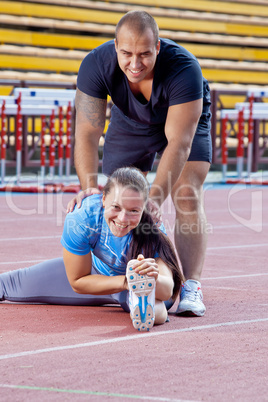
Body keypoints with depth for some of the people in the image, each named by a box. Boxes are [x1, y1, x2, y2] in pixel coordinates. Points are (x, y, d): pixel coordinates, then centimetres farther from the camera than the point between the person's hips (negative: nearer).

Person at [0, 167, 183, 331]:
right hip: (99, 273, 3)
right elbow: (77, 282, -28)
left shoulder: (153, 232, -42)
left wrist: (154, 279, -73)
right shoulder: (82, 218, -38)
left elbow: (167, 291, -49)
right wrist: (125, 282, -44)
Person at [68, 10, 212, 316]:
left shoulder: (184, 69, -41)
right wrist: (89, 186, -47)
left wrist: (155, 197, -52)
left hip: (185, 122, -3)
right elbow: (87, 132, -33)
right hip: (130, 124, 3)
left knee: (187, 196, -19)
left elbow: (179, 143, -42)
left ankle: (190, 287, -19)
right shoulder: (96, 65, -33)